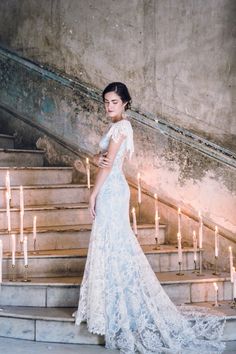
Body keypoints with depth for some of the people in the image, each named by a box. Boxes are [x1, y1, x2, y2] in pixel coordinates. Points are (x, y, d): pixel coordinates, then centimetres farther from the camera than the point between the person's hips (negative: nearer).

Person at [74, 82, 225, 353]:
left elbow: (109, 164, -17)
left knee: (111, 244, -5)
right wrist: (98, 158, -8)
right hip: (113, 188, 10)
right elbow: (103, 157, 16)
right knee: (110, 243, 13)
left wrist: (93, 193, -13)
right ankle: (114, 305, 21)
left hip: (111, 189, -10)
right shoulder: (120, 126, 16)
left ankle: (113, 310, 1)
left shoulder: (120, 126, -13)